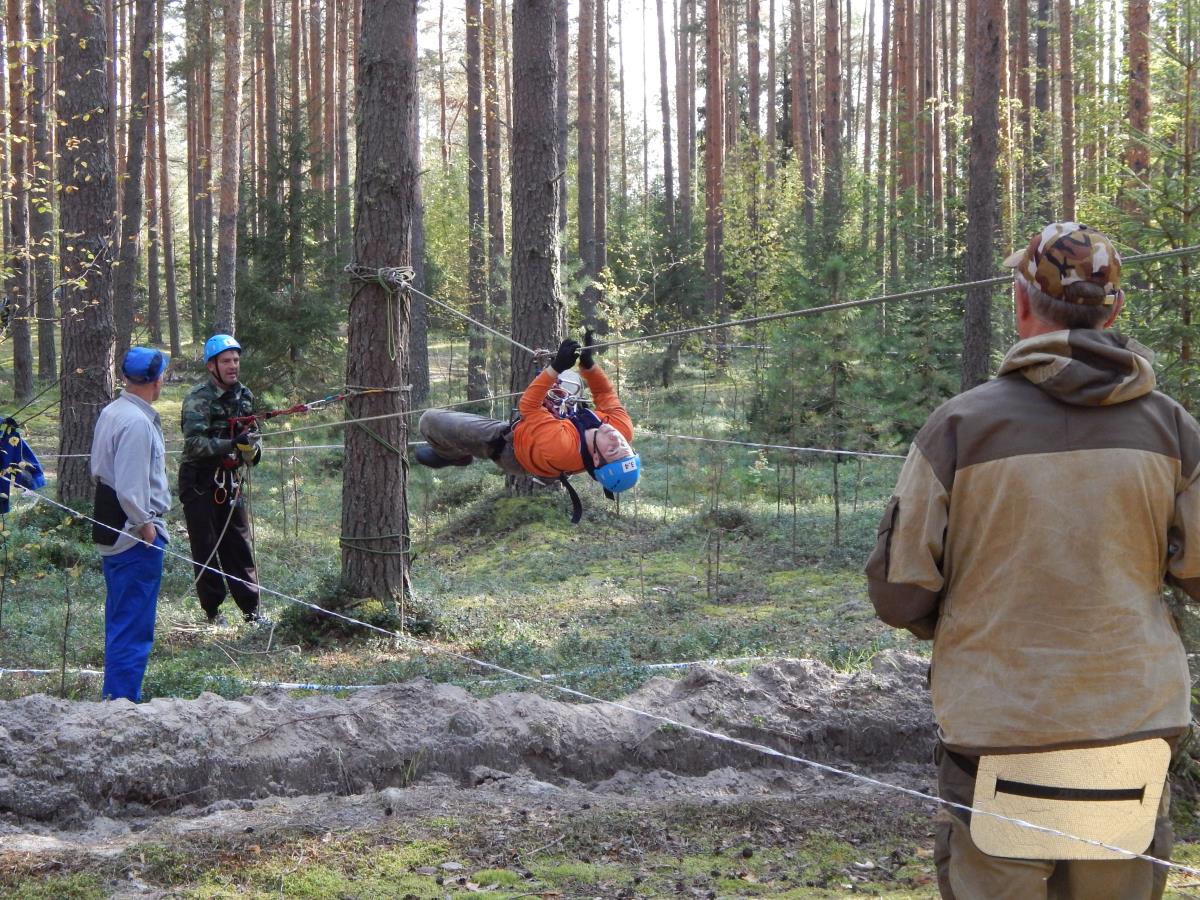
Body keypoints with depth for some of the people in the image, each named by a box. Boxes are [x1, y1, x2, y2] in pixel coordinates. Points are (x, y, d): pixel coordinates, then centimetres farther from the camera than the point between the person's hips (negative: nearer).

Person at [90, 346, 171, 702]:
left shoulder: (110, 413, 9)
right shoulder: (138, 423, -20)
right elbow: (131, 486, -24)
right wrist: (145, 525, -13)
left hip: (111, 533, 10)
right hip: (136, 537, -10)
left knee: (119, 620, 18)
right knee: (134, 628, -5)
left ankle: (116, 698, 26)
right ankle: (123, 699, -4)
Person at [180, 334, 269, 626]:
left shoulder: (244, 395, 8)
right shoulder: (198, 398, -13)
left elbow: (252, 432, 19)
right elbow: (195, 442, -23)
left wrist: (253, 448, -4)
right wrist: (231, 444, -33)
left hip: (229, 480, 6)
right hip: (199, 480, -6)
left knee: (239, 545, 7)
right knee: (206, 548, 0)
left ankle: (251, 610, 11)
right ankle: (213, 611, 9)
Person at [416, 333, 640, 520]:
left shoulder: (562, 447, -51)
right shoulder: (623, 428, -35)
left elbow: (527, 407, -36)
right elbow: (605, 394, -14)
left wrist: (556, 367, -38)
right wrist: (588, 363, -25)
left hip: (511, 447, -6)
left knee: (429, 421, -4)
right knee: (567, 377, 22)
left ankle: (457, 455, 30)